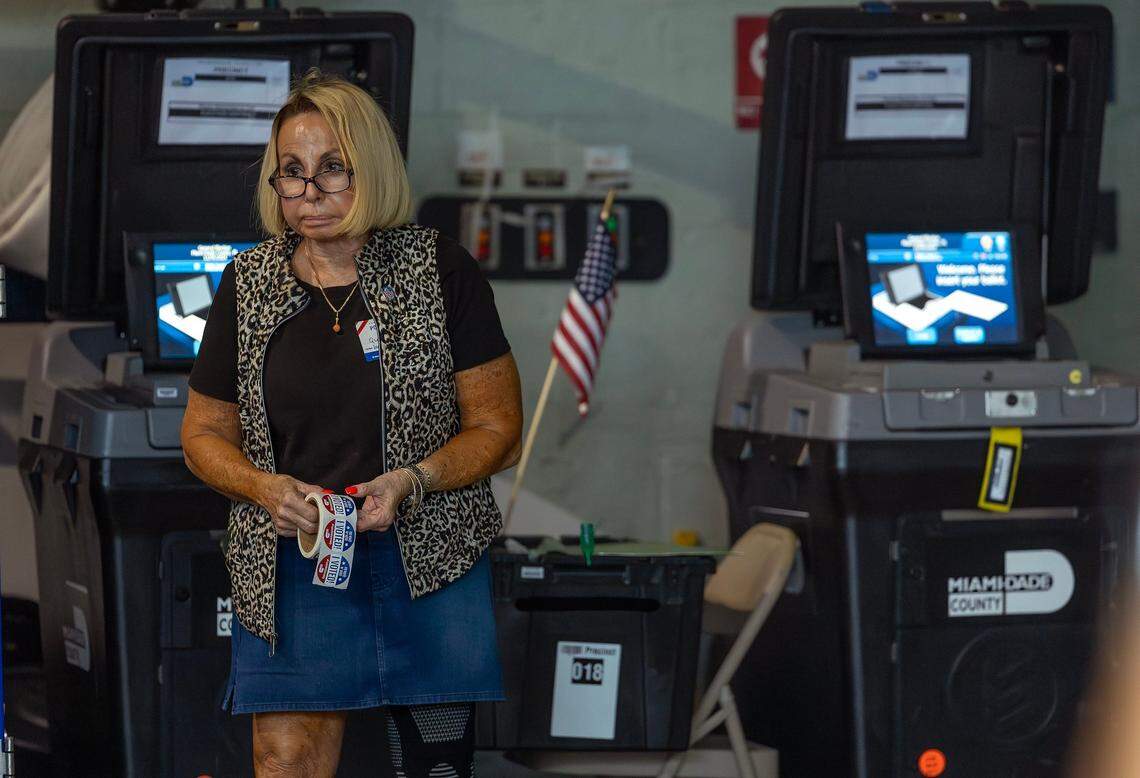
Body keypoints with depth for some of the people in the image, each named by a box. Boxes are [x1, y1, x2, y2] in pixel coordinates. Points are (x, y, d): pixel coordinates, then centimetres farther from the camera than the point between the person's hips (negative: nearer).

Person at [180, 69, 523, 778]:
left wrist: (412, 482, -17)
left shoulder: (441, 271, -1)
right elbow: (206, 434, 14)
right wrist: (267, 488, -7)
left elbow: (498, 428, 1)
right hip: (292, 569, 1)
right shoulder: (249, 285, 7)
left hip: (428, 556, -1)